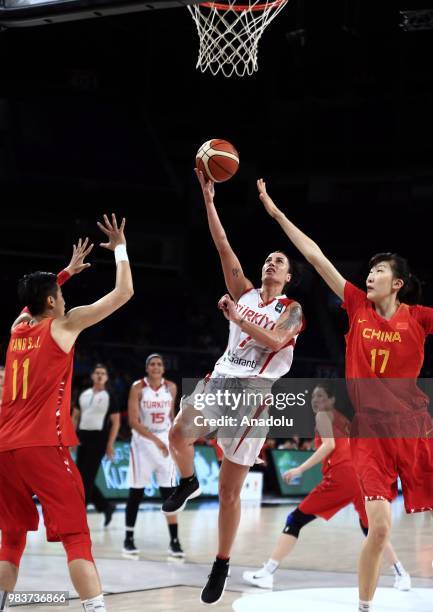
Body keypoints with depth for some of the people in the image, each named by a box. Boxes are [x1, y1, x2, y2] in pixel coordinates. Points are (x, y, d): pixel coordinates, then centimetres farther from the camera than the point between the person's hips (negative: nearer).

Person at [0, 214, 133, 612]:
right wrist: (120, 247, 14)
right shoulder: (64, 325, 0)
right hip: (43, 446, -6)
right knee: (76, 536, -9)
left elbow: (39, 294, 42)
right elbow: (124, 292, 2)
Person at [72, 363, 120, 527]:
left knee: (87, 478, -8)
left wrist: (110, 444, -11)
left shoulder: (109, 397, -2)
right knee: (81, 477, 7)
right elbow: (75, 417, 18)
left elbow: (116, 422, -4)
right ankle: (106, 506, 21)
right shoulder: (83, 395, 12)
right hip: (83, 437, 6)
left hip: (98, 438, -6)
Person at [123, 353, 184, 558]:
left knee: (168, 492, -2)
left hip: (165, 442, 3)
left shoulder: (171, 388, 0)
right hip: (142, 442, -2)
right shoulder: (138, 388, -11)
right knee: (136, 492, 3)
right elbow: (133, 421, -18)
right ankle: (129, 538, 14)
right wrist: (155, 439, -27)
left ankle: (174, 541, -1)